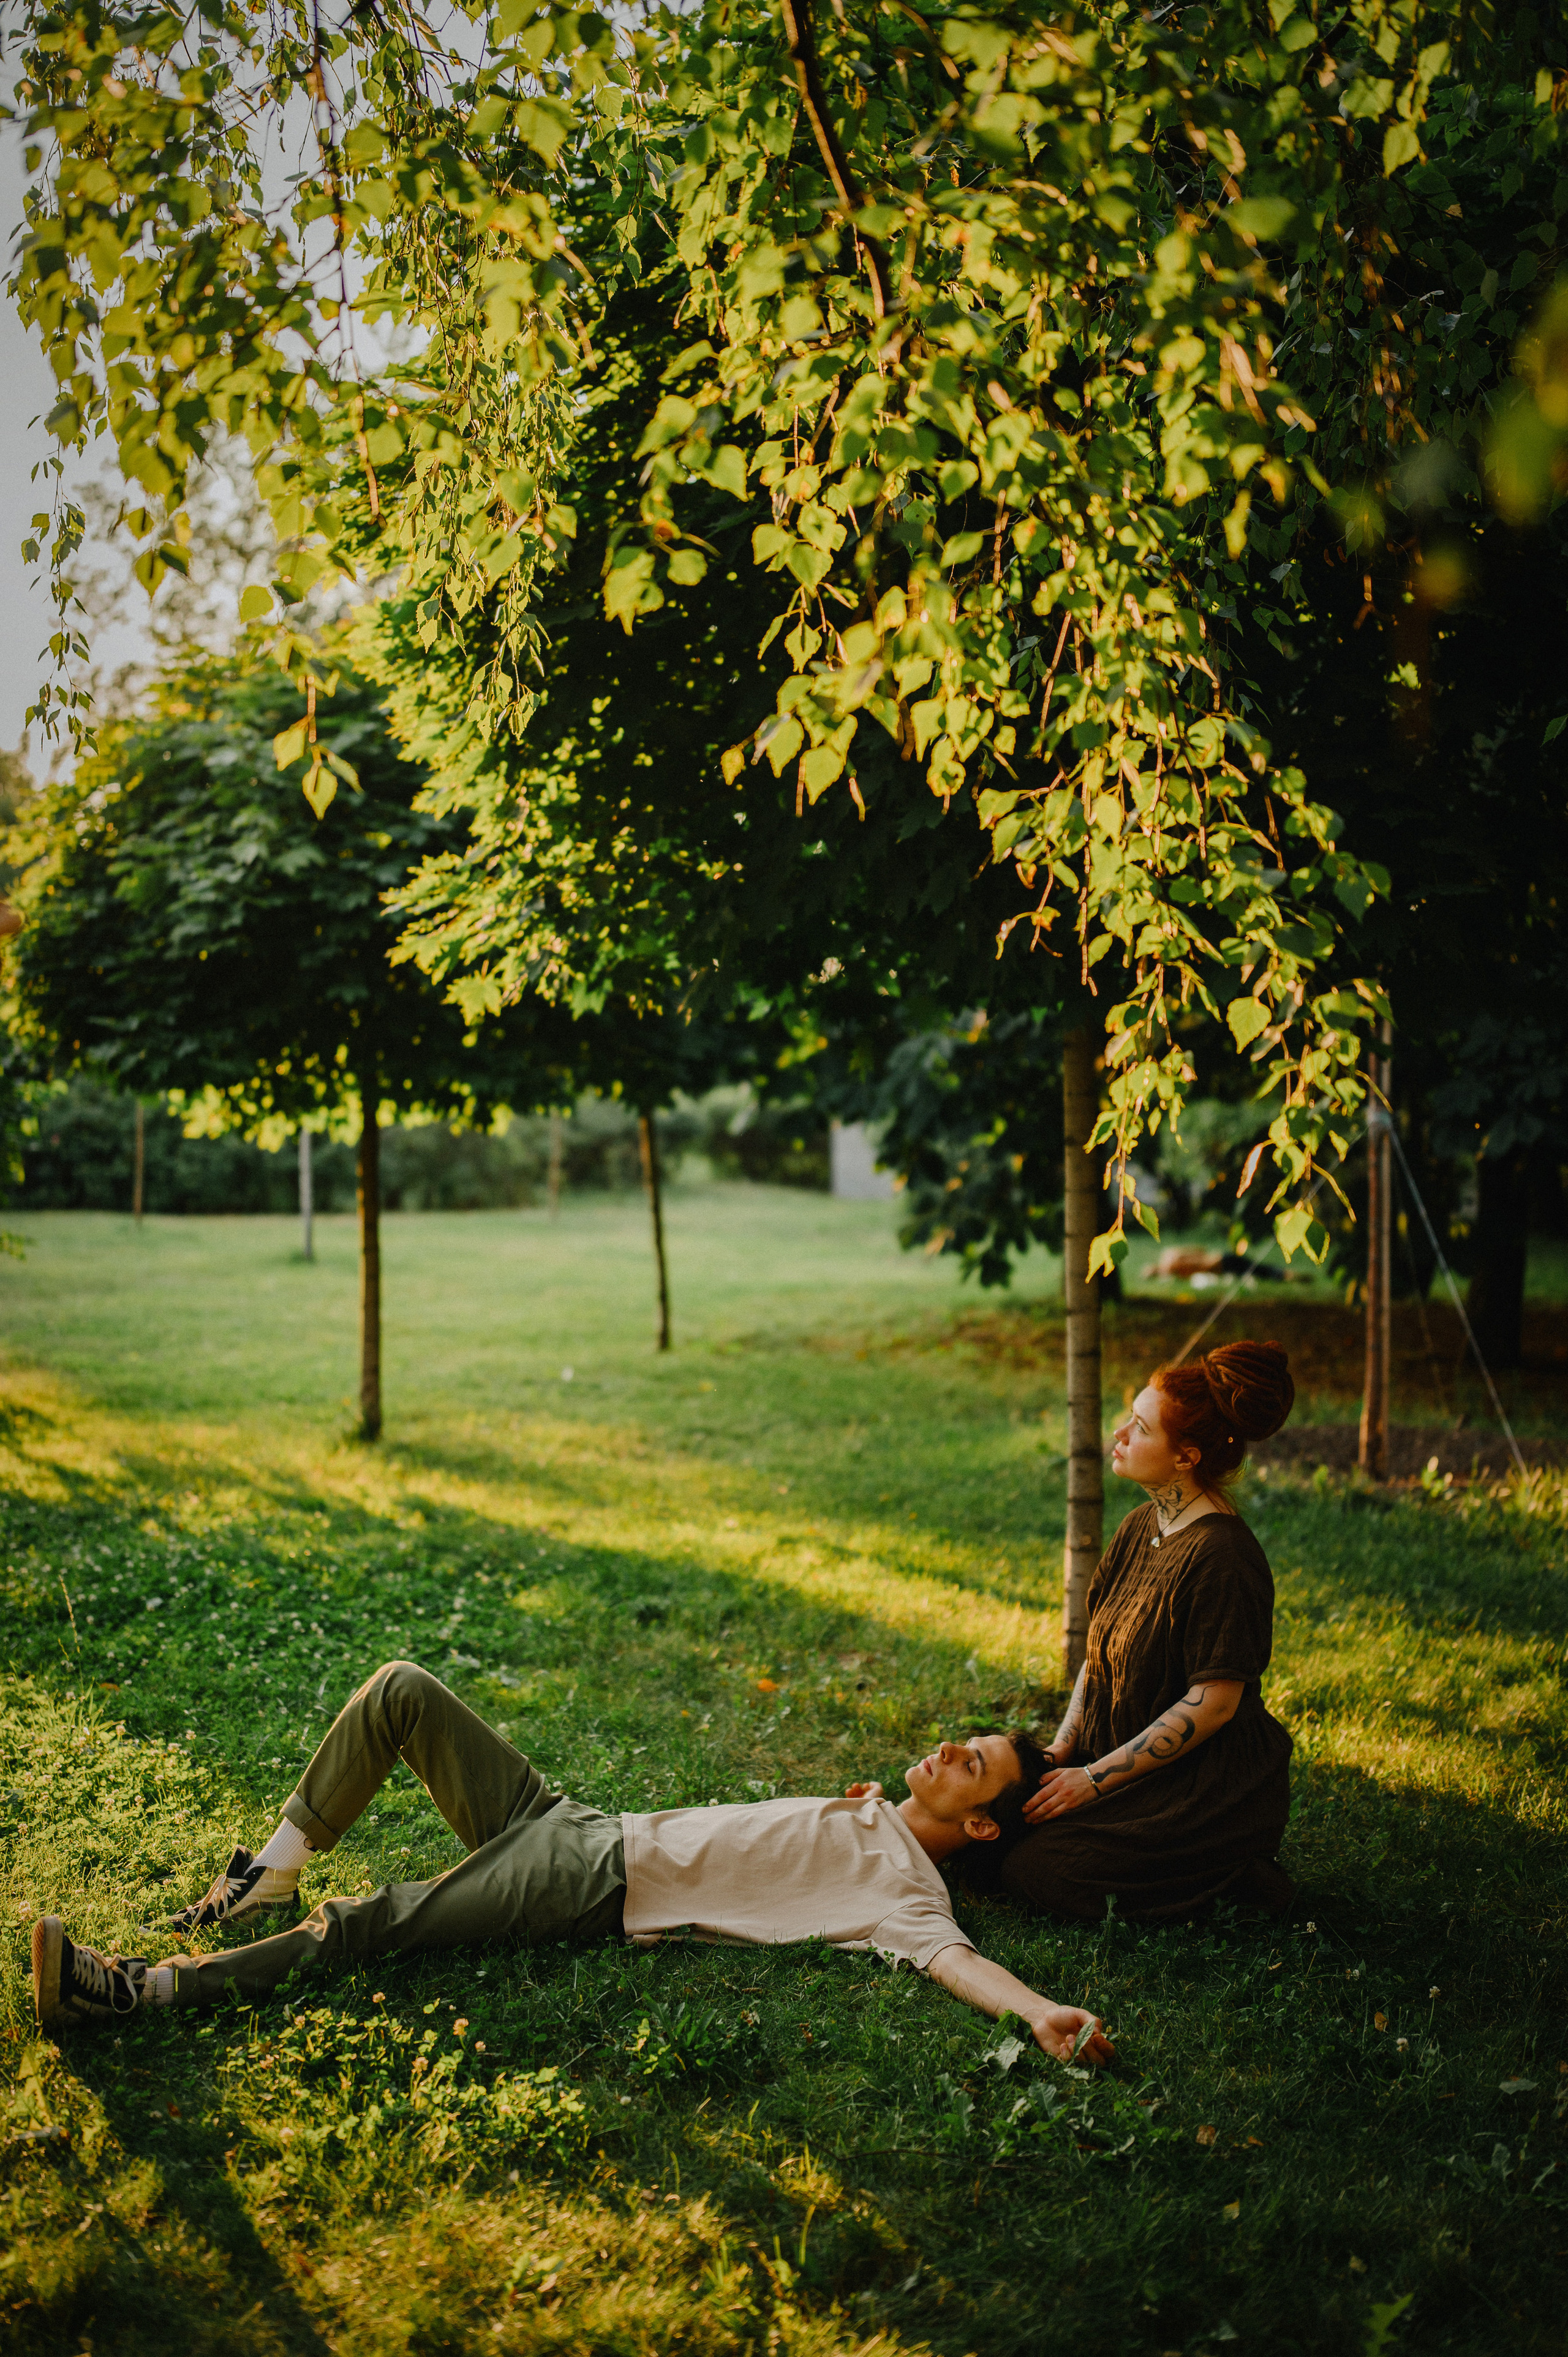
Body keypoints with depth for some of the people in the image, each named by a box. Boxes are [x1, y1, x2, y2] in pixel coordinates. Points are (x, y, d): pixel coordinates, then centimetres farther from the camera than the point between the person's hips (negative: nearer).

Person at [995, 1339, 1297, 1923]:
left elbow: (1214, 1702, -22)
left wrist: (1094, 1778, -19)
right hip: (1130, 1759, 9)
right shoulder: (1139, 1529, 6)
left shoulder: (1221, 1557, -23)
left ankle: (1230, 1875, -1)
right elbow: (1099, 1652, 12)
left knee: (1033, 1869, -17)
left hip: (1211, 1786, -9)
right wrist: (1062, 1751, -2)